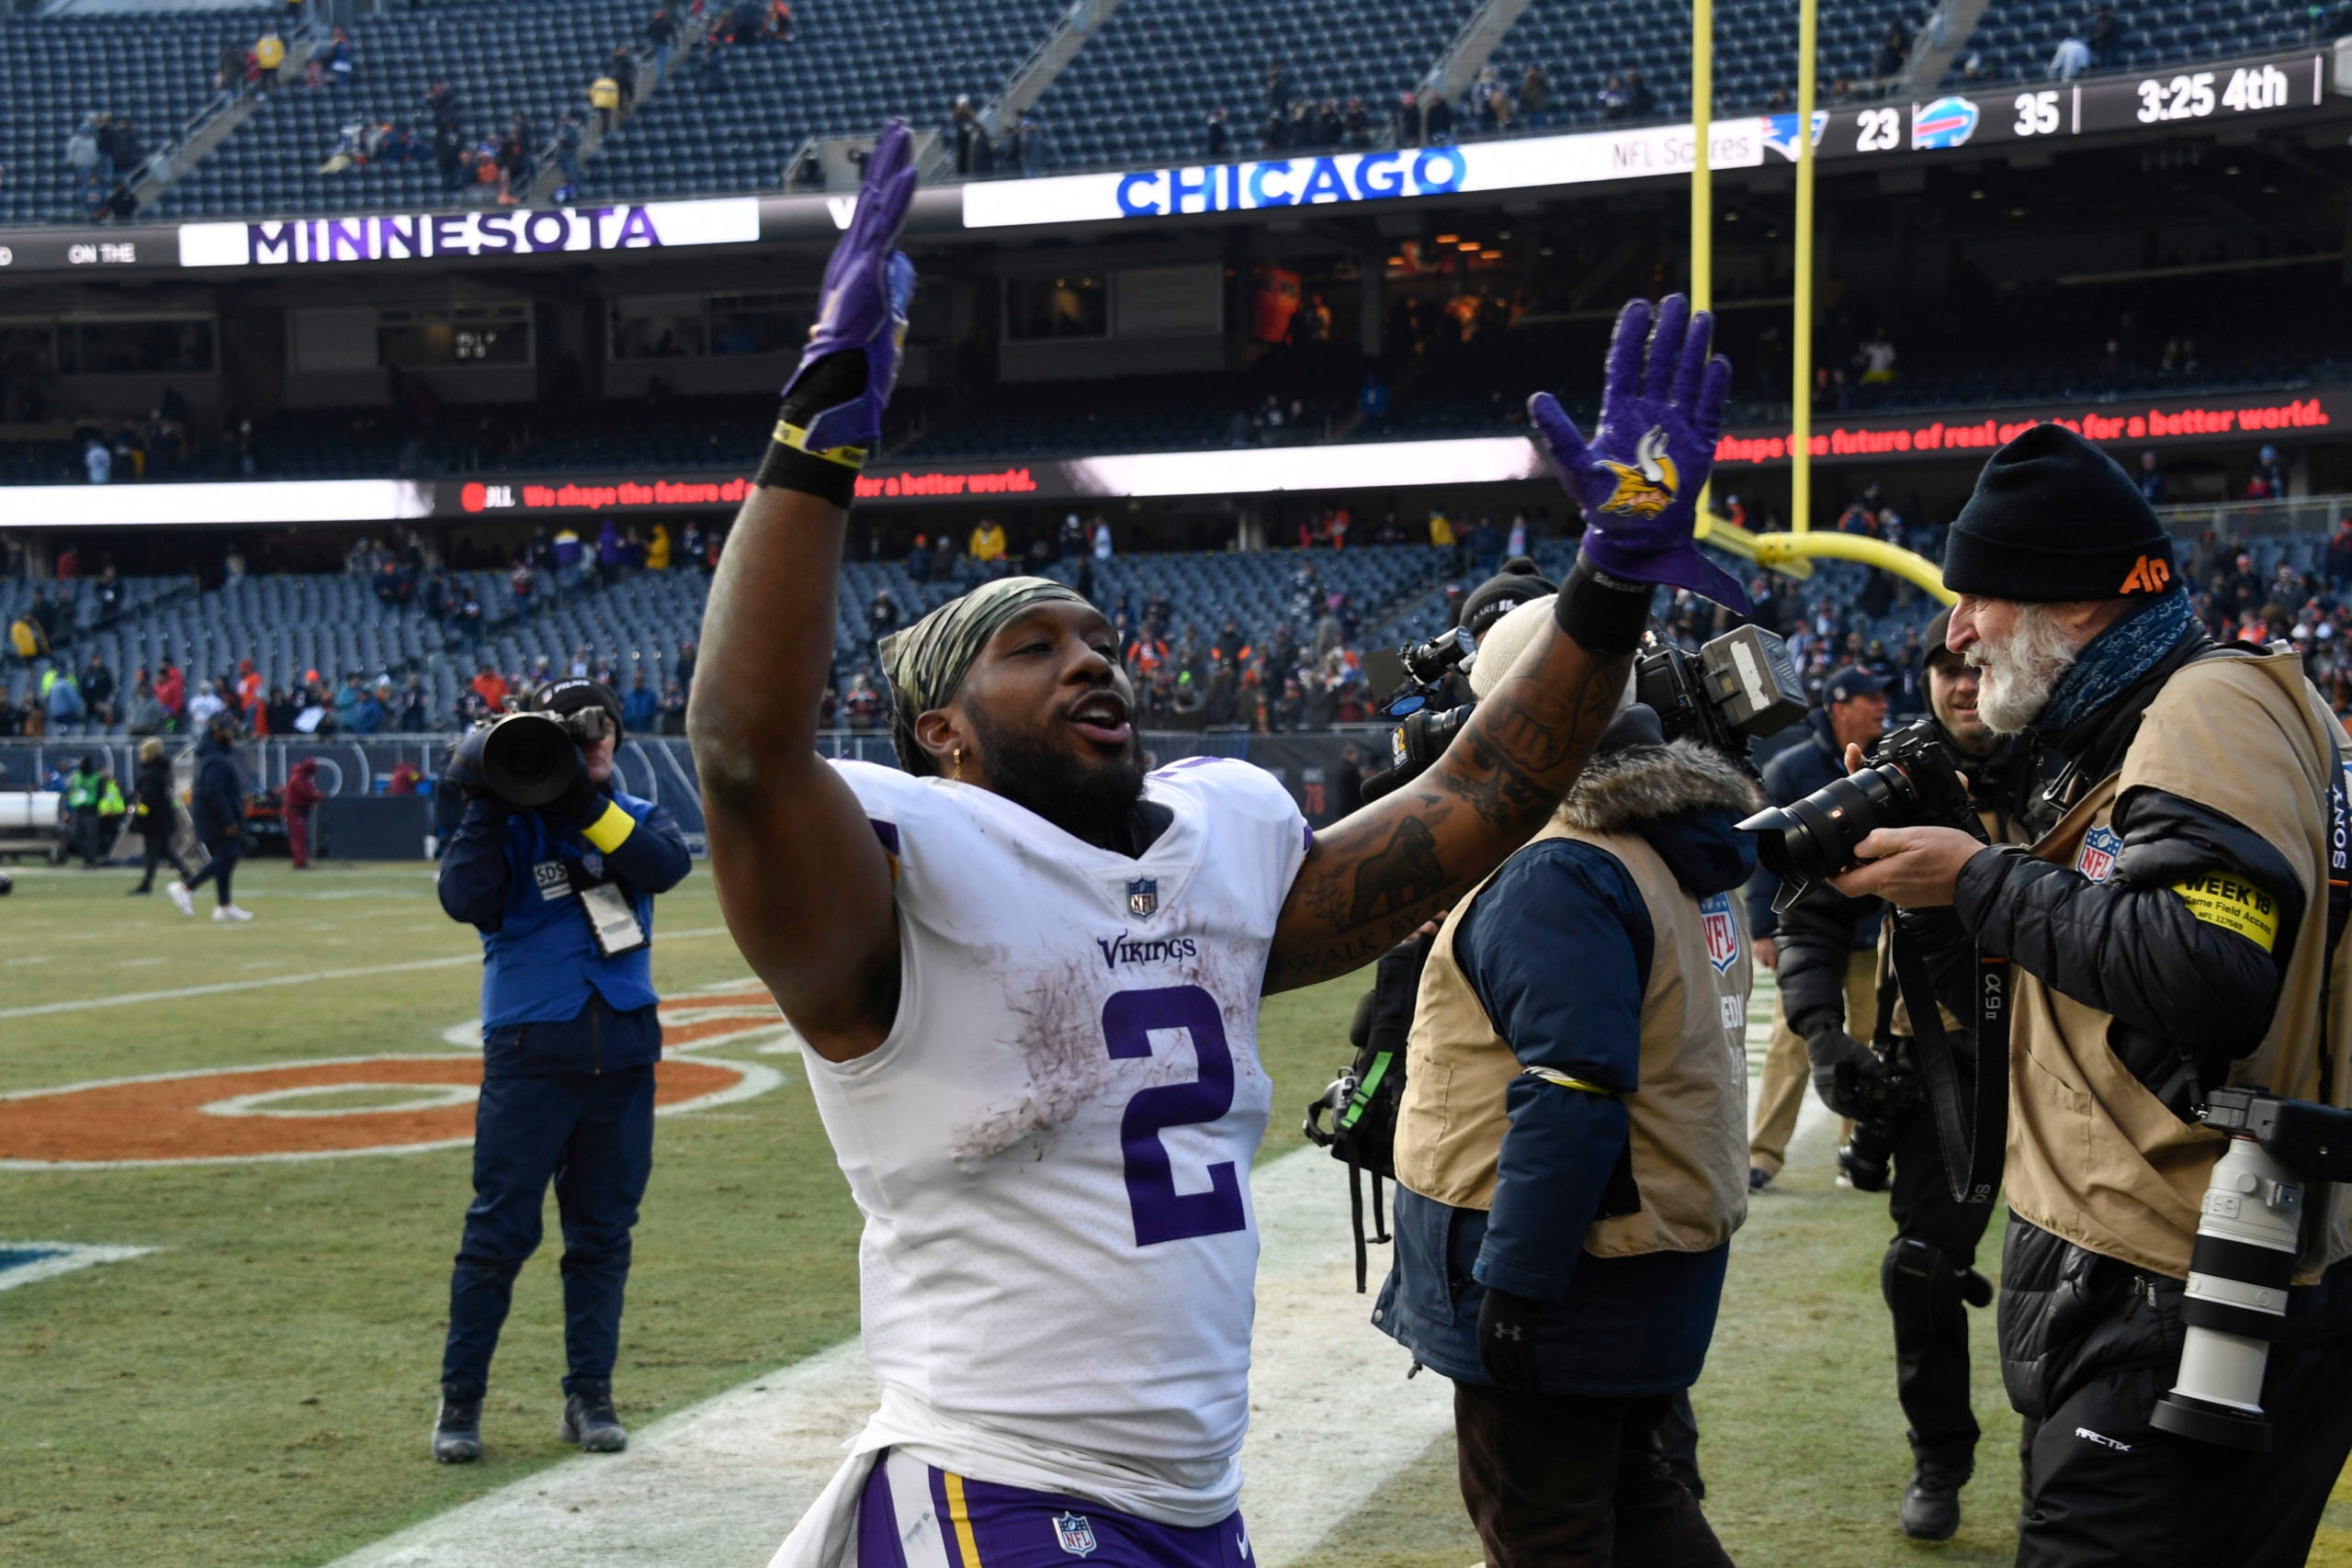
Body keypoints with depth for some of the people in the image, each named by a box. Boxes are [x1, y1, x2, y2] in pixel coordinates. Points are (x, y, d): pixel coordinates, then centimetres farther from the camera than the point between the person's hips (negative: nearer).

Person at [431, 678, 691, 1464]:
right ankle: (460, 1399, 6)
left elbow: (668, 865, -11)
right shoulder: (509, 821, 2)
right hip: (531, 1048, -3)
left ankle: (589, 1397, 17)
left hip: (623, 1051, 3)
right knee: (499, 1229, -3)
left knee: (604, 1233, 8)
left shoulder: (634, 816, 11)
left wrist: (588, 804, -19)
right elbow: (466, 899, -14)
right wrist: (486, 804, -18)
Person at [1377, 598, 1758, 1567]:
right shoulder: (1677, 855, 11)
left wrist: (1515, 1282, -25)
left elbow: (1569, 1096, -27)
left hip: (1566, 1271, -10)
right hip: (1660, 1246, 10)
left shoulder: (1557, 876, -20)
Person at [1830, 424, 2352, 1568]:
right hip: (2119, 1282, 10)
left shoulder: (2213, 706, -12)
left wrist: (1982, 881, -16)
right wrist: (1926, 898, 4)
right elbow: (2016, 1014, 21)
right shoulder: (2103, 743, 19)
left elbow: (2213, 971, -27)